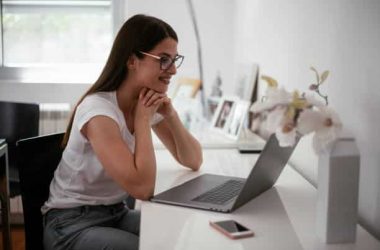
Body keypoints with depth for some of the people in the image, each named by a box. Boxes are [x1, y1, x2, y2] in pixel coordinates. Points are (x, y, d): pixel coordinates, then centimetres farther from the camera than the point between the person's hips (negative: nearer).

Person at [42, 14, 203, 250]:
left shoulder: (149, 103, 0)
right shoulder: (98, 109, -24)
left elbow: (194, 161, 1)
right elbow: (142, 188, -30)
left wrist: (170, 114, -12)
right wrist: (143, 119, -23)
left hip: (117, 213, 7)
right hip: (72, 224, -7)